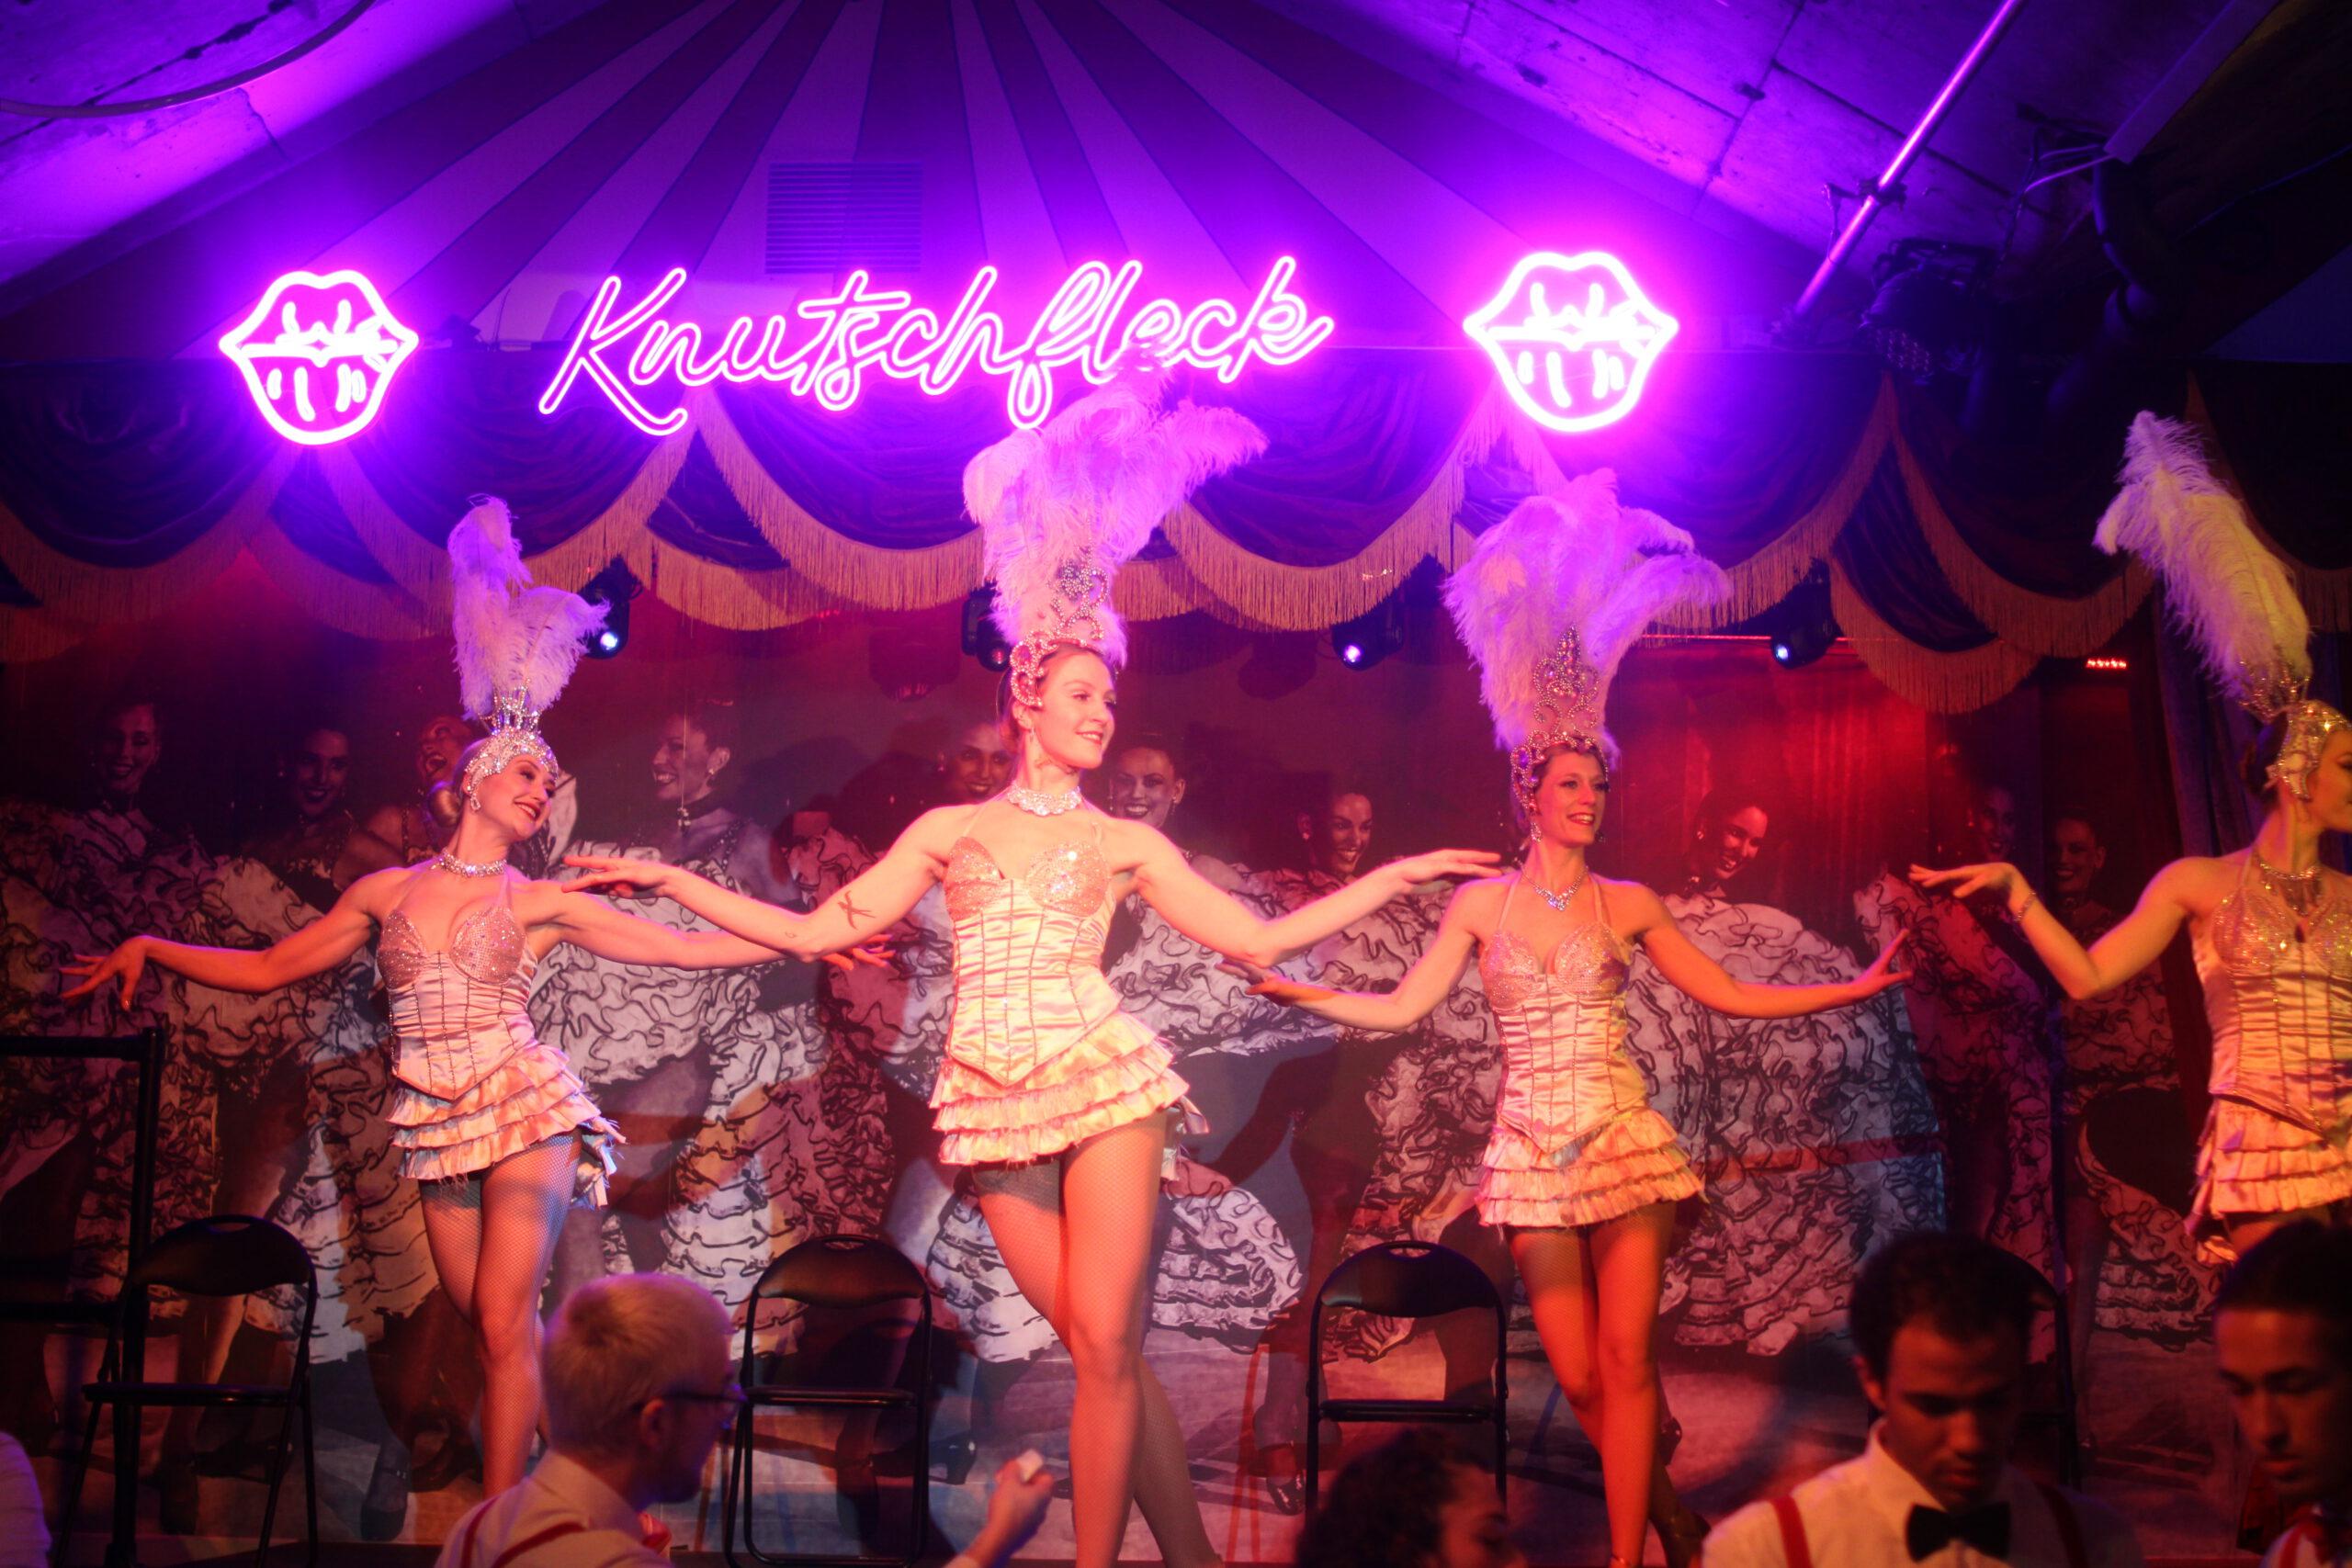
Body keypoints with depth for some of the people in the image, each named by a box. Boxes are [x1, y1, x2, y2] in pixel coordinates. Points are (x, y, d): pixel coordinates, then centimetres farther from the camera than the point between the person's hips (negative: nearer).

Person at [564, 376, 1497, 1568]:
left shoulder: (1125, 843, 12)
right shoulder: (949, 832, 13)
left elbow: (1257, 939, 12)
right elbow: (813, 931, 11)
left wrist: (1394, 876, 10)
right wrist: (667, 878, 9)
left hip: (1103, 1082, 0)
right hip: (995, 1102, 1)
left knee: (1105, 1347, -10)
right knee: (1104, 1348, 0)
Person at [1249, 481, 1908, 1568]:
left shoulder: (1627, 904, 5)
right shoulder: (1481, 905, 4)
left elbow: (1728, 996, 10)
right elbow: (1403, 1008, 1)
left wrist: (1857, 988, 7)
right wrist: (1295, 991, -10)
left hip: (1624, 1139, 0)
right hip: (1534, 1146, 0)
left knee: (1625, 1358, -9)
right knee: (1577, 1374, 0)